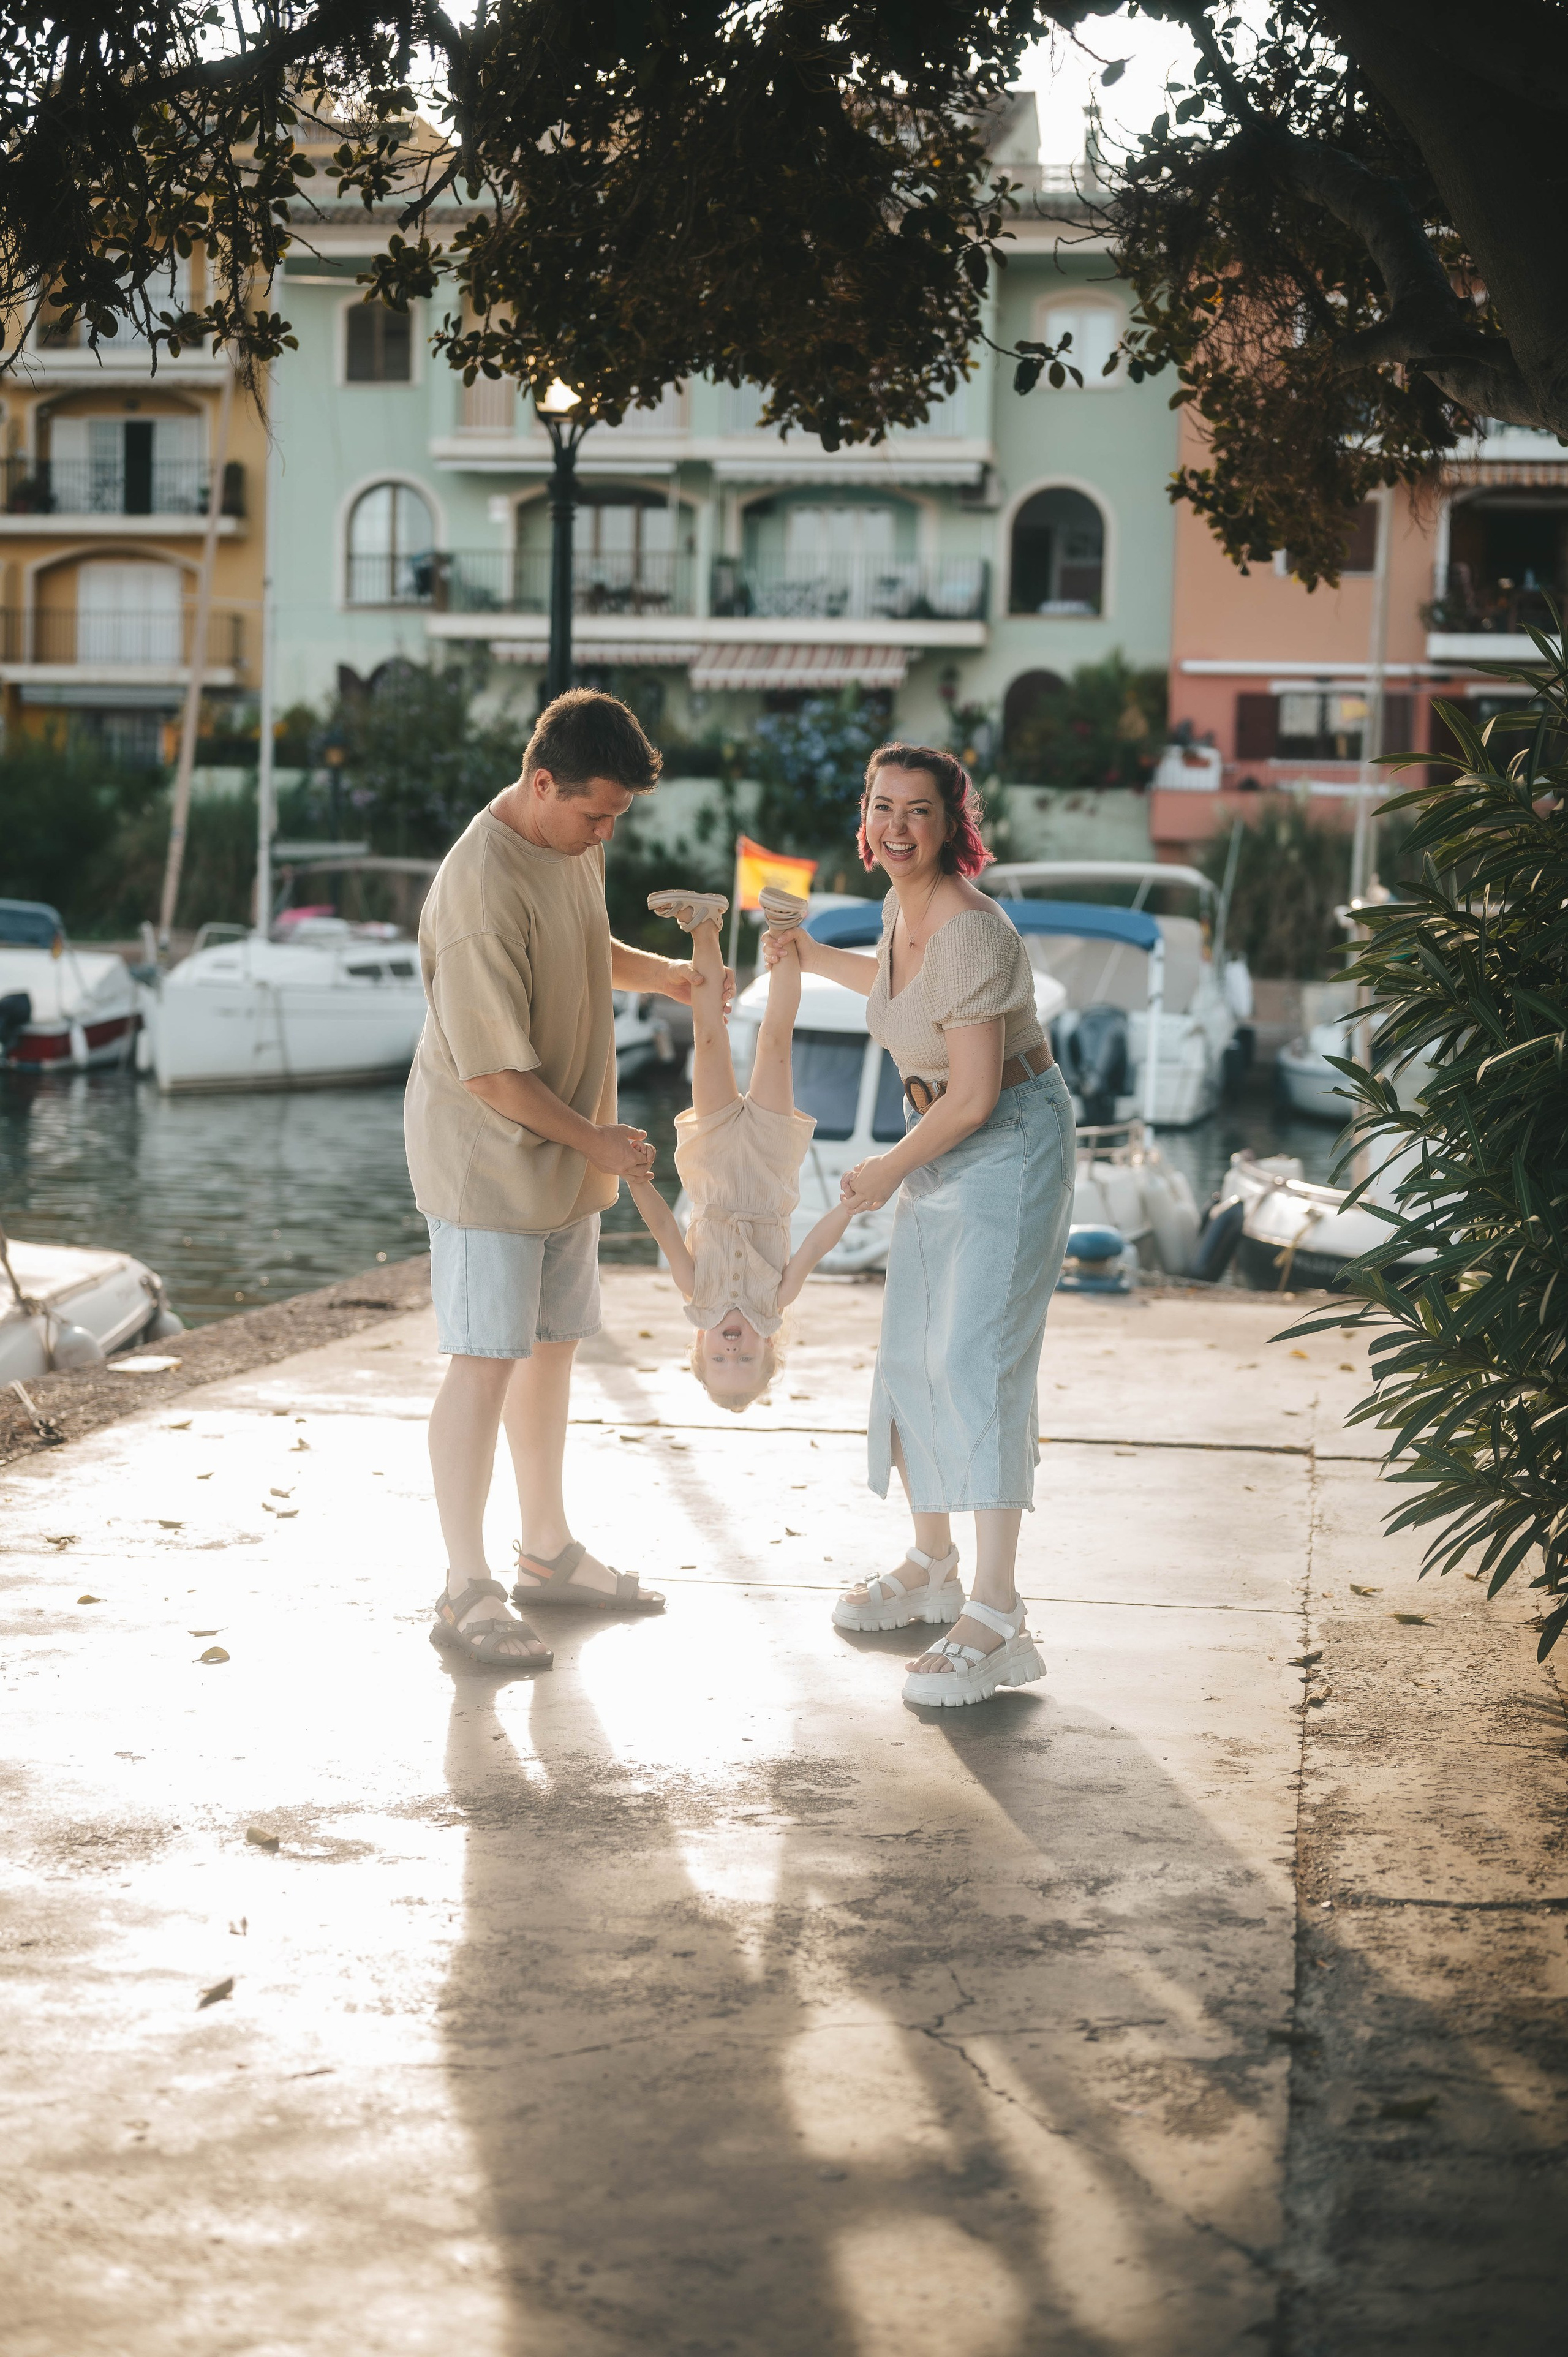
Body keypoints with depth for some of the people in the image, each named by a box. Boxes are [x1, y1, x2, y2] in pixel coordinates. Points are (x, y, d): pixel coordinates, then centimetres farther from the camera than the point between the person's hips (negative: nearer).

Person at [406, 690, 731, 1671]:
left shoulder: (575, 844, 2)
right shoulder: (483, 889, -27)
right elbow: (492, 1072, -25)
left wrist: (667, 975, 8)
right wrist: (594, 1141, -16)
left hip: (566, 1152, 9)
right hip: (488, 1157, -9)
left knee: (554, 1344, 16)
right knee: (486, 1362, -5)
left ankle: (549, 1552, 30)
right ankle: (466, 1591, 4)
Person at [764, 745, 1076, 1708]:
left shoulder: (969, 930, -24)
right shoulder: (904, 906, 5)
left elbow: (974, 1095, -24)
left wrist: (887, 1172, -12)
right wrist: (815, 958, 30)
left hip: (1013, 1145, -9)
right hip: (943, 1151, 9)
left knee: (976, 1362, -16)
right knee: (911, 1357, 13)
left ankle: (998, 1620, -18)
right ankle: (932, 1568, 31)